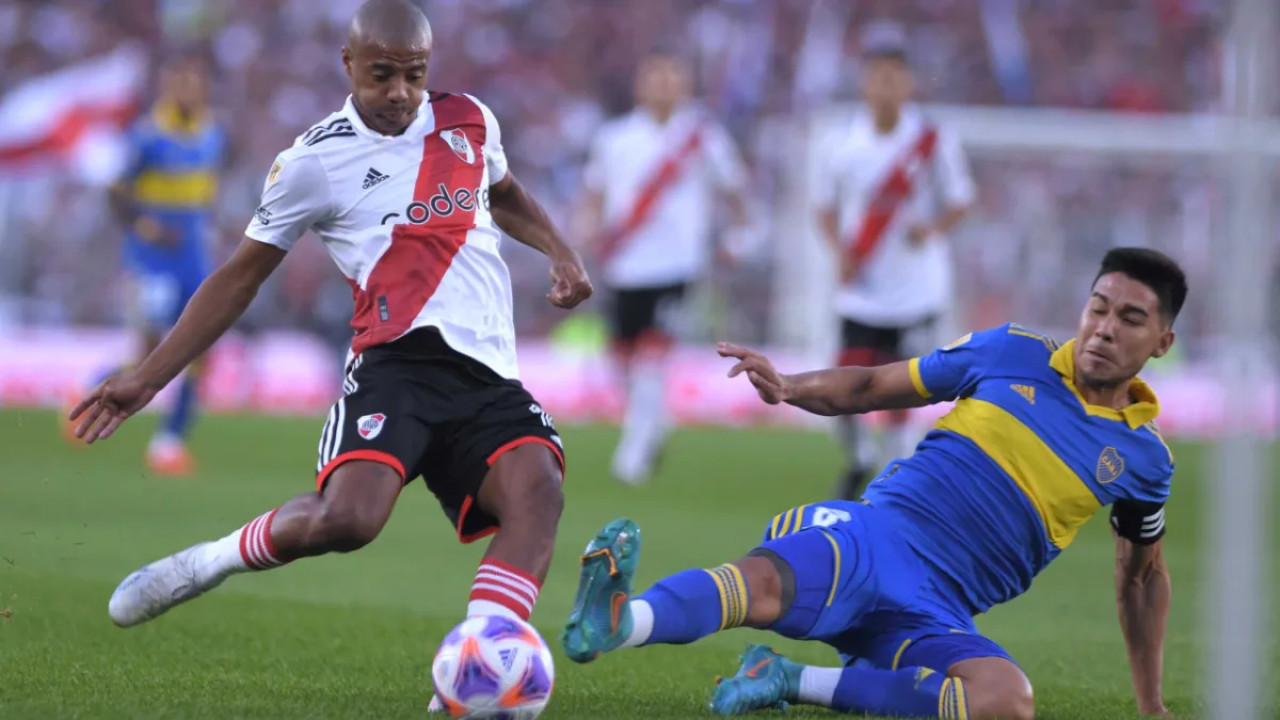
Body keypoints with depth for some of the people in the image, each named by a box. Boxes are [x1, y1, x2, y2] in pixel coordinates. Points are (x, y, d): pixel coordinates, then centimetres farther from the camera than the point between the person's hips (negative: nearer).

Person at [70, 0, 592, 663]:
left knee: (537, 490, -26)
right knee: (348, 517, -29)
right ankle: (211, 561, -1)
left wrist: (559, 251, 20)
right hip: (398, 361, -4)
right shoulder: (315, 161, 4)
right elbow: (241, 276, 12)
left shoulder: (469, 122, 16)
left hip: (488, 376, 4)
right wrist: (147, 378, 10)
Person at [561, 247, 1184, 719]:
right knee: (767, 582, -36)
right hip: (870, 534, -1)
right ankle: (615, 622, -62)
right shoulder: (1012, 355, 9)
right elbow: (871, 386, 16)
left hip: (934, 615, 1)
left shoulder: (1142, 459, 12)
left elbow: (1143, 573, 28)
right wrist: (790, 386, -4)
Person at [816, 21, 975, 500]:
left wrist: (933, 228, -19)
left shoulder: (933, 141, -7)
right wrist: (840, 251, -7)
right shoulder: (846, 143, -2)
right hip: (861, 293, 2)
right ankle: (859, 460, 26)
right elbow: (826, 206, 10)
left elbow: (959, 201, 2)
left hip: (916, 293, -2)